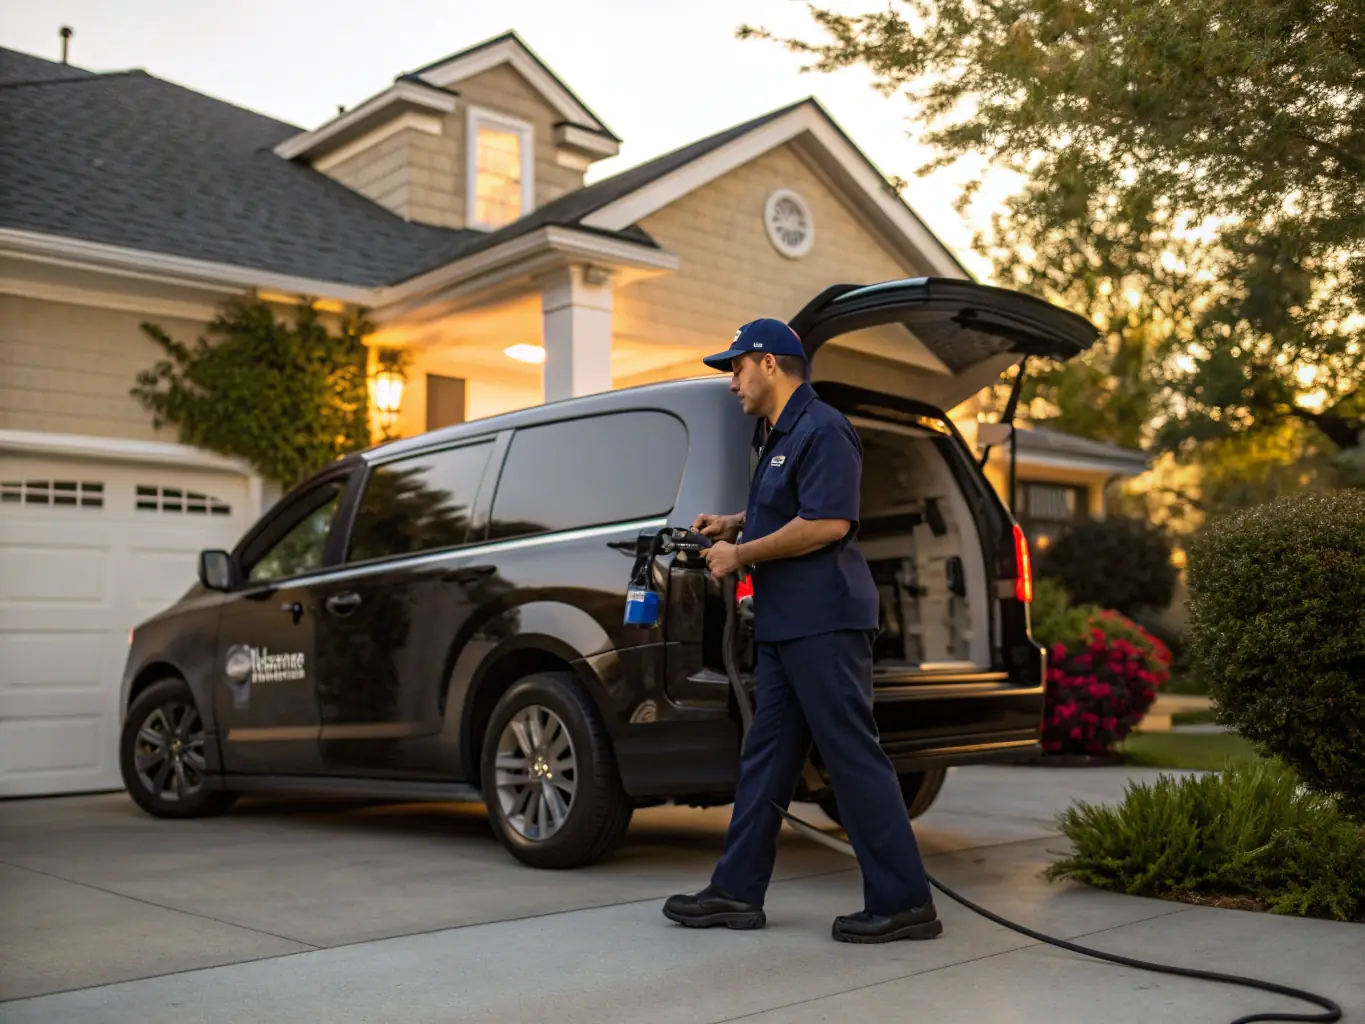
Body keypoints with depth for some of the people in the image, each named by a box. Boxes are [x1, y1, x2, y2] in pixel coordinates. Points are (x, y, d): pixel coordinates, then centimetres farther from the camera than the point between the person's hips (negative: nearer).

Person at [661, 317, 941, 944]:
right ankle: (737, 892, 18)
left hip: (824, 626, -11)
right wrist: (733, 523, 18)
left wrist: (739, 554, -15)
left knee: (854, 757, -7)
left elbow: (827, 522, -22)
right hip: (785, 624, 11)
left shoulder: (821, 430, -12)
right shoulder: (776, 436, 20)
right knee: (765, 756, 11)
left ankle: (904, 903, 1)